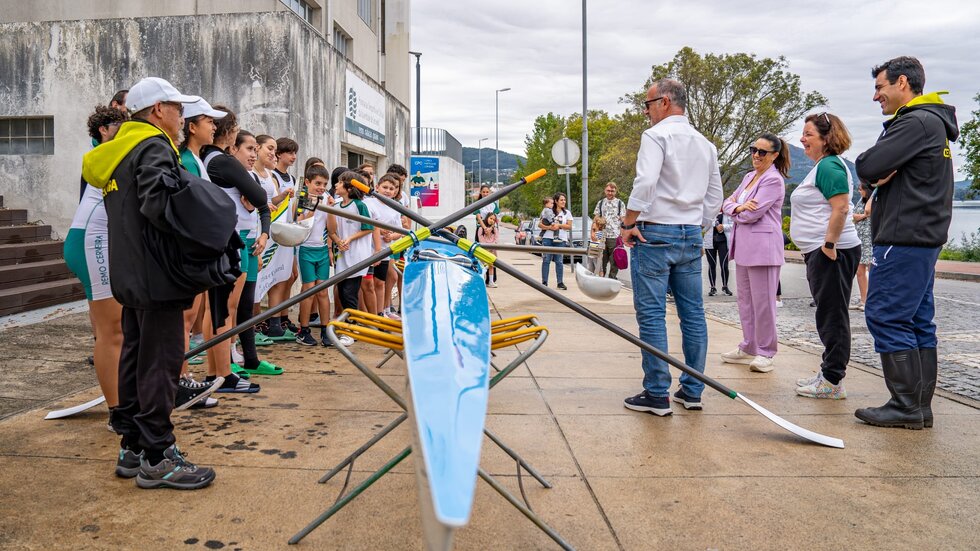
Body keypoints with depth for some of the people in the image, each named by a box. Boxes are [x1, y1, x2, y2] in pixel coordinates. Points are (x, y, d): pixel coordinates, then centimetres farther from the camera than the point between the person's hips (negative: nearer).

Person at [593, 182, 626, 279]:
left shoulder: (620, 203, 3)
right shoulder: (601, 203, 12)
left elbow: (623, 220, 0)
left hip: (615, 236, -3)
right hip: (602, 236, 3)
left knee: (614, 260, 1)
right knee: (602, 259, 9)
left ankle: (612, 278, 8)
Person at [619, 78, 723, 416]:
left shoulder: (656, 135, -6)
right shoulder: (705, 144, 17)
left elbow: (645, 181, -20)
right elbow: (715, 197, 18)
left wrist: (628, 223, -13)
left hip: (654, 234, -7)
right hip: (691, 236, 7)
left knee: (651, 314, -3)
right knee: (693, 313, 8)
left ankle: (657, 395, -1)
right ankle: (692, 391, 15)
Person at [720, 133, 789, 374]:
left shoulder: (774, 180, -9)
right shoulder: (749, 176, 17)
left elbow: (752, 214, -16)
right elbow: (727, 203, 11)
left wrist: (735, 210, 3)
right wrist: (739, 207, -11)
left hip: (763, 247, -9)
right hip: (743, 245, 9)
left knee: (763, 301, -3)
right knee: (745, 299, 13)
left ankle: (765, 352, 6)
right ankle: (749, 348, 23)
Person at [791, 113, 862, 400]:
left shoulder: (829, 166, -13)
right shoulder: (822, 166, 20)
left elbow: (841, 208, -22)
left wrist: (829, 245, -22)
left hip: (831, 252, -11)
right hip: (820, 251, 11)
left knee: (832, 315, -5)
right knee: (829, 314, 15)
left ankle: (833, 382, 1)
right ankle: (829, 373, 24)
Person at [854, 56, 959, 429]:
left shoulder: (916, 122, -12)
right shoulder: (932, 124, 22)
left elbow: (867, 166, -19)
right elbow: (871, 171, 16)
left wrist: (878, 169, 2)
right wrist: (885, 172, -6)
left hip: (904, 238, -10)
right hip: (922, 238, 10)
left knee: (886, 316, -8)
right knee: (917, 321, 10)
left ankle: (907, 407, -5)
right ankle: (920, 406, 15)